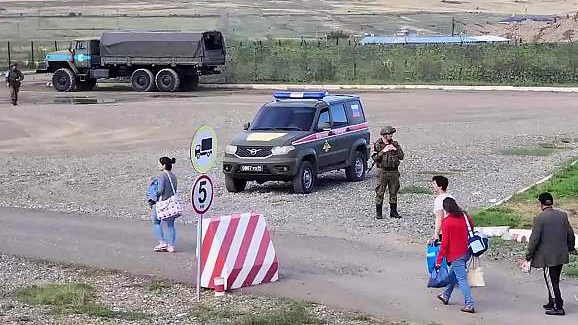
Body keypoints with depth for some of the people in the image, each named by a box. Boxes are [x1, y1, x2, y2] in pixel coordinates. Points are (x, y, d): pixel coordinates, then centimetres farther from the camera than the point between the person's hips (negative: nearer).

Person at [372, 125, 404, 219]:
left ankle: (393, 212, 18)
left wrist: (395, 150, -8)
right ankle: (378, 213, 3)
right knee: (380, 193, -3)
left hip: (394, 171, 4)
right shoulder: (377, 145, -1)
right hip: (383, 171, -4)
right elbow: (375, 158, -10)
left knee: (394, 192, 8)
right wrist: (383, 151, -18)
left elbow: (401, 156, 7)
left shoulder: (395, 144, 10)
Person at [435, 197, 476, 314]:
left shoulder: (446, 222, -16)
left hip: (456, 255, -7)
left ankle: (470, 305, -9)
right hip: (467, 252, 7)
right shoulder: (465, 216, 1)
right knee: (453, 274, 24)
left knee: (462, 279, -4)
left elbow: (445, 243, -16)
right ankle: (446, 296, 39)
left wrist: (439, 260, -9)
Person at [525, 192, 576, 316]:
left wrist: (529, 254, -6)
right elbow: (570, 234, 9)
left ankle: (558, 307, 0)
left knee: (552, 282, 0)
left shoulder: (540, 218, -15)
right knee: (554, 280, 19)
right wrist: (571, 247, 25)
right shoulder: (563, 215, 2)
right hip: (561, 255, 6)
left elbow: (535, 238, -15)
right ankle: (552, 303, 29)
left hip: (547, 257, -6)